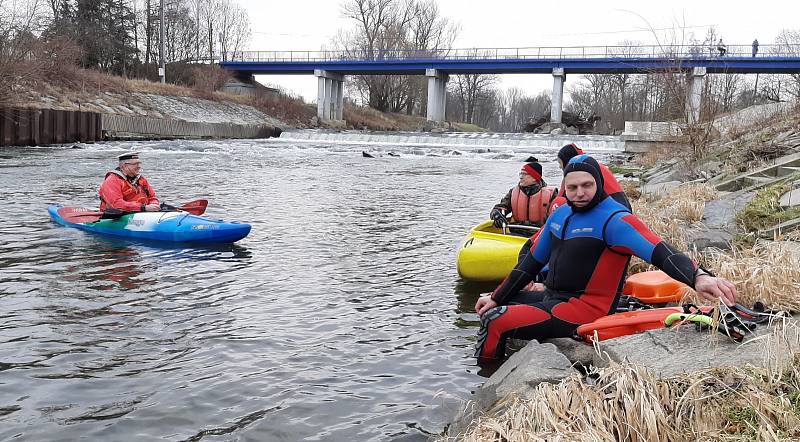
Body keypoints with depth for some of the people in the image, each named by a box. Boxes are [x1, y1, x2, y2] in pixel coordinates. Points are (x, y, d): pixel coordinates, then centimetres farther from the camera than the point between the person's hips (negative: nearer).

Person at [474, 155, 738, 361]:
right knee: (489, 305, 18)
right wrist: (496, 297, 13)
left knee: (496, 322, -19)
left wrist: (697, 277, -52)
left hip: (584, 309, -9)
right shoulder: (560, 215, 7)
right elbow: (533, 261, 15)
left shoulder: (614, 219, -18)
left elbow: (658, 251, -32)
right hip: (551, 297, 9)